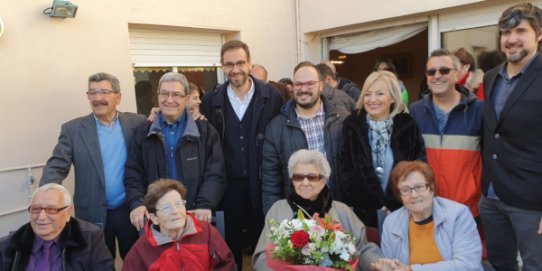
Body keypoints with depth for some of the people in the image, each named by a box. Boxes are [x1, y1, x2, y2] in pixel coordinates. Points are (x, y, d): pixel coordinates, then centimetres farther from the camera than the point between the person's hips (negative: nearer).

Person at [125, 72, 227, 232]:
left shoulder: (205, 131, 1)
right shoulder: (143, 133, 7)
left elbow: (215, 173, -4)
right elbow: (133, 174, 5)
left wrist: (205, 205, -18)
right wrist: (137, 203, -12)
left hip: (196, 217, -1)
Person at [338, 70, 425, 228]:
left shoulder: (408, 126, 0)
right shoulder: (352, 126, 0)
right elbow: (347, 172, -4)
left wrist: (393, 204, -12)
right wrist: (376, 204, -10)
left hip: (400, 212, 0)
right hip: (363, 212, 0)